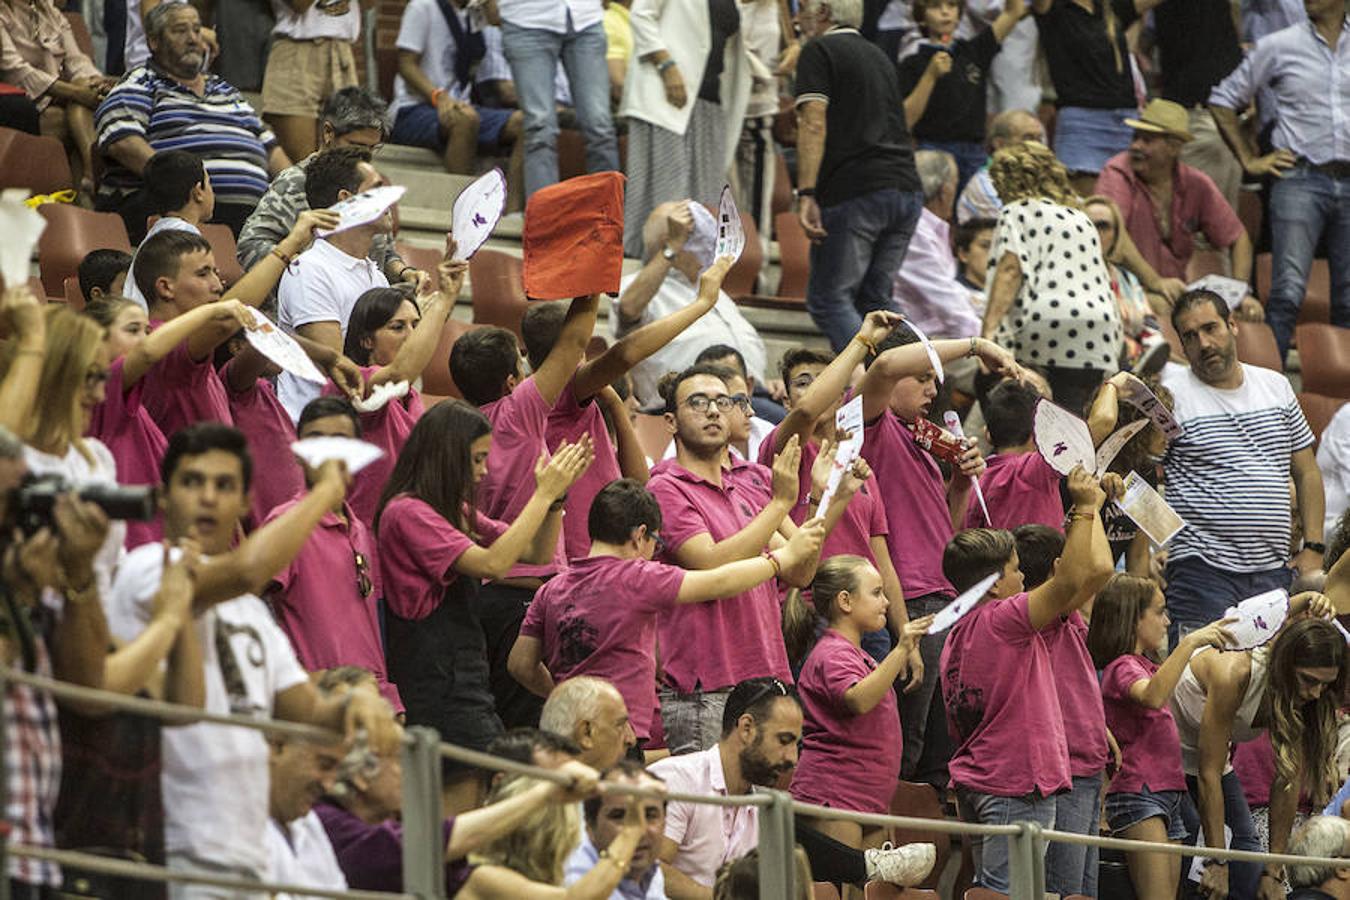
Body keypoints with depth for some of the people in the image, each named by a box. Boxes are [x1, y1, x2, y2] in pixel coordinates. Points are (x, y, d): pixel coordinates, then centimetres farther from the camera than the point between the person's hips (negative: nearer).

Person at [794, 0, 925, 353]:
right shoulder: (878, 56, 25)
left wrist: (806, 193, -17)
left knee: (828, 299, -3)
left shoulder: (819, 52, 1)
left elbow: (814, 123, -11)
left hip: (854, 192, -7)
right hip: (907, 189, 8)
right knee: (874, 299, 13)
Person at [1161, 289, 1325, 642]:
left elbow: (1307, 473, 19)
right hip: (1203, 571, -4)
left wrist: (1313, 548, 9)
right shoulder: (1171, 395, -2)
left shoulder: (1276, 386, 13)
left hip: (1274, 572, 5)